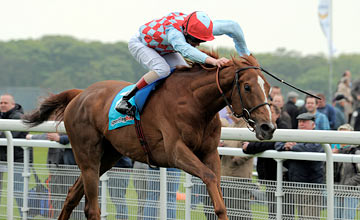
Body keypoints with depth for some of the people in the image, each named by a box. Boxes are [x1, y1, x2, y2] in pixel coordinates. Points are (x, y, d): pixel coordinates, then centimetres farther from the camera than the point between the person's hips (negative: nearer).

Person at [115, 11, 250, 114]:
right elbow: (185, 50, -65)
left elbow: (233, 27, -17)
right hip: (140, 44, -7)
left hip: (164, 50, 7)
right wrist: (212, 61, -79)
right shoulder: (173, 30, -45)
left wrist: (244, 54, -10)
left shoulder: (198, 27, -25)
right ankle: (125, 99, -25)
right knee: (162, 70, -33)